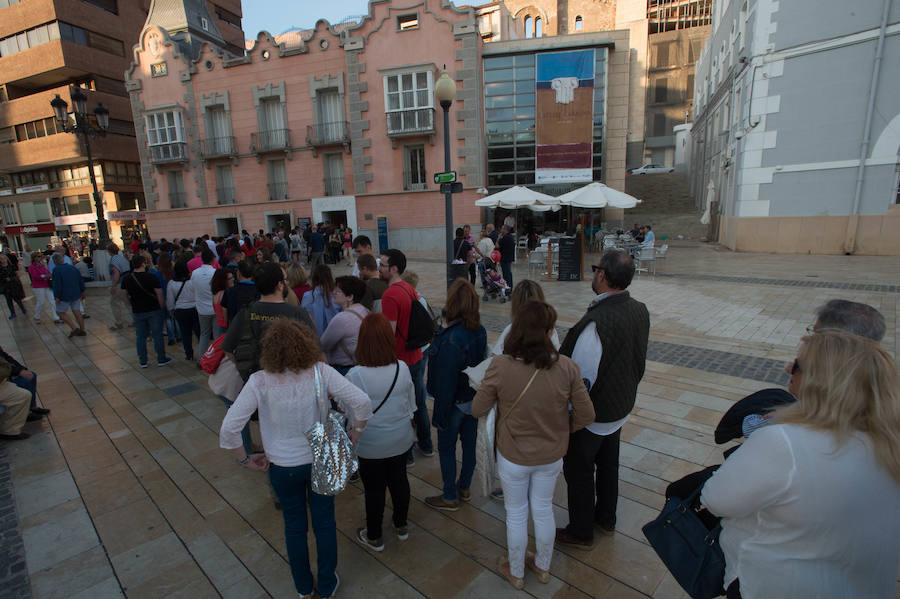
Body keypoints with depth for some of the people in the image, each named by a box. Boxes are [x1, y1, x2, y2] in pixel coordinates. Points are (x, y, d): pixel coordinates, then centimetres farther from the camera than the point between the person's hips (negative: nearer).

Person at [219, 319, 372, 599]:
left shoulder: (259, 382, -20)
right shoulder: (321, 373, -20)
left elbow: (228, 429, -19)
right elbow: (362, 402, -24)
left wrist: (245, 459, -2)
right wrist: (353, 437, -8)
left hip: (282, 467, 0)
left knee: (294, 526, 25)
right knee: (324, 523, 22)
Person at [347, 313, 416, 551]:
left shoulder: (355, 376, -26)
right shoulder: (402, 368, -14)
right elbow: (411, 405, 0)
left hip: (371, 444, -3)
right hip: (400, 439, 4)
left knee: (374, 489, 15)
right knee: (399, 480, 23)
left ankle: (374, 537, 37)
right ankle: (401, 527, 44)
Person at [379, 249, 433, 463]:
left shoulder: (390, 295, -23)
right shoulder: (410, 289, 5)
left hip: (400, 362, -9)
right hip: (417, 357, 9)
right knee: (419, 402, 22)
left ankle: (405, 455, 24)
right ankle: (426, 445, 39)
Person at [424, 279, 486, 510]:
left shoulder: (451, 339, -30)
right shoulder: (480, 331, -7)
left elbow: (445, 382, -25)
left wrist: (440, 414, -14)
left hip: (455, 403, -7)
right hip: (474, 400, 7)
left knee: (446, 448, 13)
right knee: (469, 443, 21)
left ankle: (450, 497, 31)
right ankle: (465, 488, 43)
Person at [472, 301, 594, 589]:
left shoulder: (499, 366, -27)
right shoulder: (567, 367, -22)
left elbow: (477, 410, -14)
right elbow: (586, 416, -11)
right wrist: (559, 429, 7)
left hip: (513, 457, -2)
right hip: (551, 456, 2)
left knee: (516, 514, 22)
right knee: (544, 510, 27)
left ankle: (516, 573, 47)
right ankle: (543, 567, 52)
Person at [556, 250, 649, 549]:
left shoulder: (596, 322, -35)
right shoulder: (640, 310, -7)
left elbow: (580, 378, -30)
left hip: (591, 415, -8)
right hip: (622, 406, 8)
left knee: (578, 471, 14)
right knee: (608, 463, 27)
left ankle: (581, 533, 34)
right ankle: (606, 518, 49)